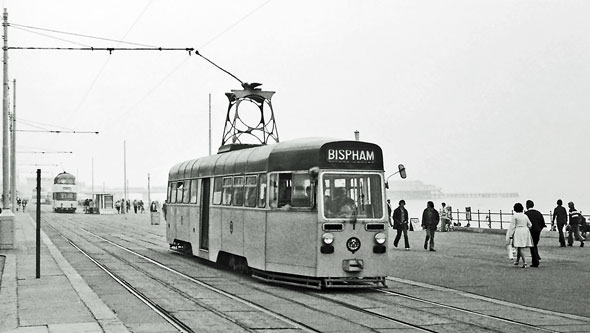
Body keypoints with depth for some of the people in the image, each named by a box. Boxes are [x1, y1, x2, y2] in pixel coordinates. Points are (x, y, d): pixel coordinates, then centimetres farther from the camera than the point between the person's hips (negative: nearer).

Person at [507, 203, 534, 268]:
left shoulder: (515, 216, -9)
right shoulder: (525, 216, 8)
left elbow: (512, 226, -9)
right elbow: (529, 225, 10)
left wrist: (511, 235, -5)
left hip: (518, 232, -6)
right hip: (525, 231, 6)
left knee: (520, 248, -6)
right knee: (519, 247, 17)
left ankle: (524, 262, -17)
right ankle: (517, 261, 28)